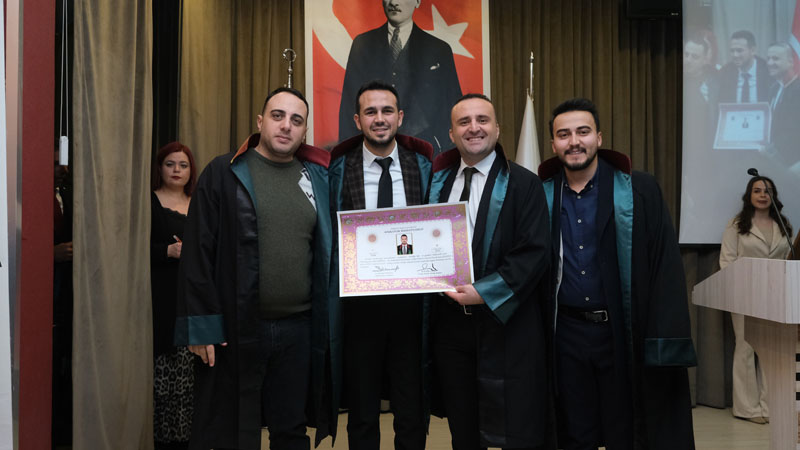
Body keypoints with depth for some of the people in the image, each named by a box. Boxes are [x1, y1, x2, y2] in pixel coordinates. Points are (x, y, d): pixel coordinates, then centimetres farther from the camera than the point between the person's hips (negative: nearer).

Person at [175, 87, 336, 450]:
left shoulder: (317, 178, 7)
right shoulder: (224, 173, -2)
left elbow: (329, 251, 11)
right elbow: (197, 252, -5)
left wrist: (327, 320, 6)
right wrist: (202, 325, -10)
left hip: (299, 329, 3)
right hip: (235, 328, -3)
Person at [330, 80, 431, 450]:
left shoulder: (422, 165, 3)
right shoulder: (340, 168, -1)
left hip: (411, 300, 1)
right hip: (359, 303, 0)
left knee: (413, 413, 12)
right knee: (362, 413, 14)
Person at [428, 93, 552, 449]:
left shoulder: (523, 184, -3)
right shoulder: (438, 182, 11)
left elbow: (534, 252, -11)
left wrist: (484, 291, -18)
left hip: (506, 323, -4)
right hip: (450, 323, 4)